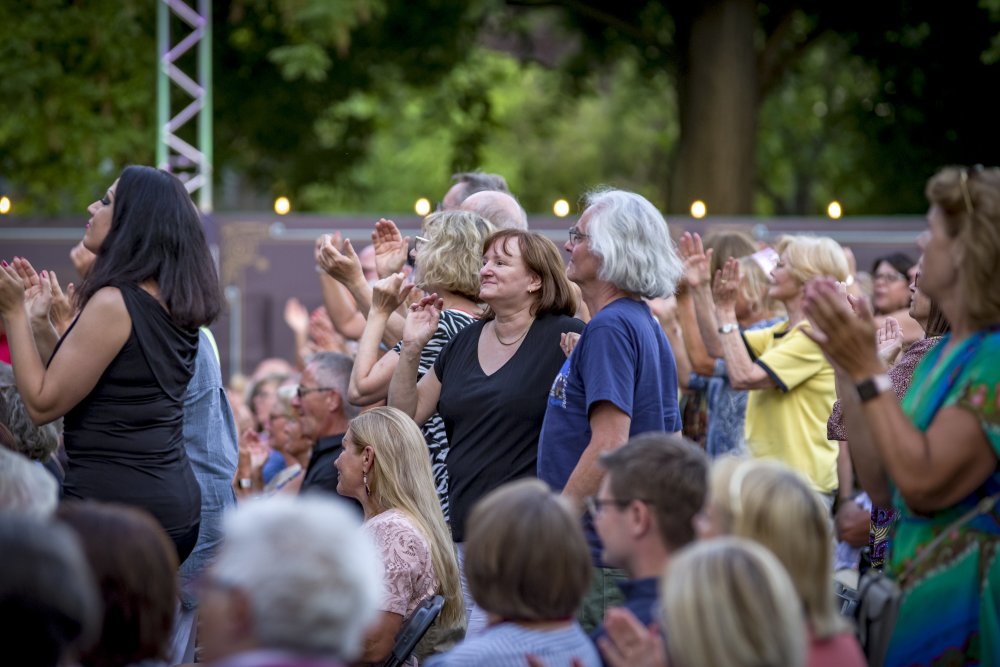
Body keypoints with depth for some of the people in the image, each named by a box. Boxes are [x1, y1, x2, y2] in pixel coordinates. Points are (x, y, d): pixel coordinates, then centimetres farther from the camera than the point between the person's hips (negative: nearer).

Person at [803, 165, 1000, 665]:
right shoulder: (945, 352, 12)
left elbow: (921, 481, -24)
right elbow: (880, 482, 11)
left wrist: (868, 372, -18)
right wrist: (848, 361, 8)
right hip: (916, 592, 9)